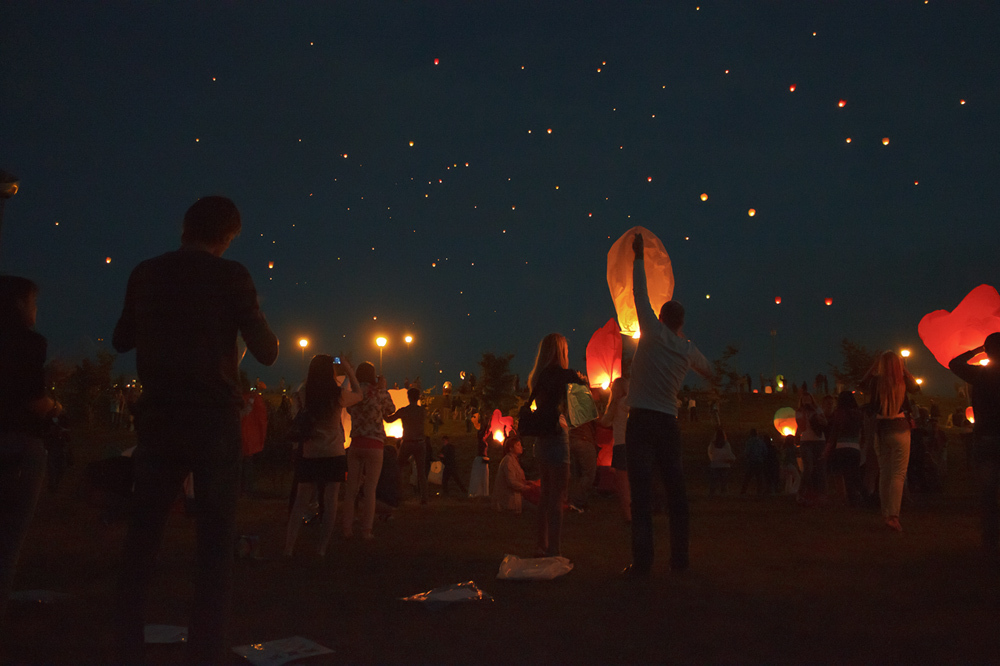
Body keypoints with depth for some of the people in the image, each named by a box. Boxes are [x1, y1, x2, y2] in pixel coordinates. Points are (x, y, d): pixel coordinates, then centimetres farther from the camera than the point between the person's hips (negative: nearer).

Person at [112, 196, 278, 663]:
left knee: (142, 537, 13)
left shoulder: (146, 273, 7)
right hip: (213, 418, -4)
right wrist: (257, 323, 12)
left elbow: (122, 340, 18)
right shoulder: (230, 276, -7)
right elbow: (266, 352, -7)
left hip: (157, 416, 4)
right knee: (215, 539, 3)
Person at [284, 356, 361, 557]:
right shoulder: (338, 396, -10)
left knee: (300, 502, 9)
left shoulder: (304, 395, -6)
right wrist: (348, 369, 17)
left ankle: (289, 548, 9)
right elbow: (358, 394, 10)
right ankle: (322, 548, 7)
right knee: (330, 502, 6)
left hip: (309, 457, 2)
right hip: (334, 456, -2)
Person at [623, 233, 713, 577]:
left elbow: (640, 292, 4)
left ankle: (642, 561, -8)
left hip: (641, 420, -4)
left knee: (641, 491, -6)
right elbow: (708, 371, 31)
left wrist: (639, 257, 16)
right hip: (669, 423, 4)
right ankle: (679, 557, 14)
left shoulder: (654, 333, -1)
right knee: (676, 491, 10)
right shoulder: (688, 349, 10)